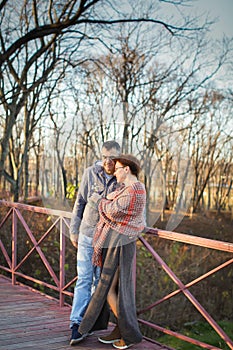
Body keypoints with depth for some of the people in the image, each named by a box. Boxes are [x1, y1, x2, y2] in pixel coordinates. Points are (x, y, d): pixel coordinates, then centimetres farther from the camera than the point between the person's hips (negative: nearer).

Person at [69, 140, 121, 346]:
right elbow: (80, 202, 5)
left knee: (100, 280, 8)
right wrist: (74, 230, 6)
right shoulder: (91, 173, -3)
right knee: (84, 279, -2)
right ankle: (77, 323, -2)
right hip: (87, 235, 0)